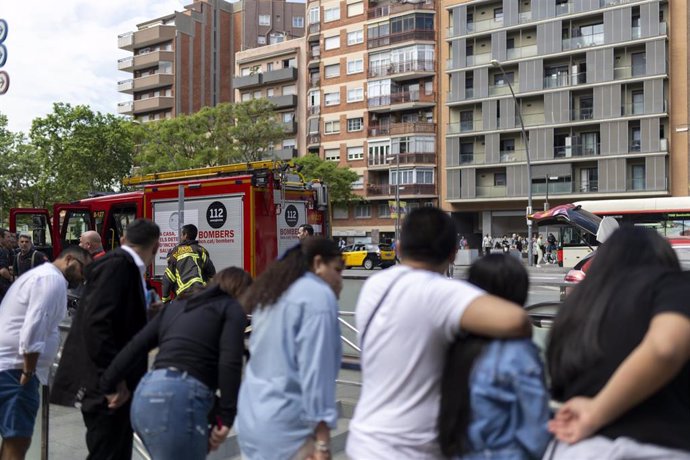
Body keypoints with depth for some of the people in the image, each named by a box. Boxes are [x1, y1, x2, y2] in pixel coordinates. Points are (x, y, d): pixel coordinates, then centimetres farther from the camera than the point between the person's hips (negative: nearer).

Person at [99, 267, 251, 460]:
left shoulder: (178, 305, 24)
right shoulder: (232, 309, 6)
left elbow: (135, 347, 21)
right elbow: (229, 364, -9)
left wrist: (109, 386, 29)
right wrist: (226, 419, -6)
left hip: (145, 396, 8)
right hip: (178, 401, -7)